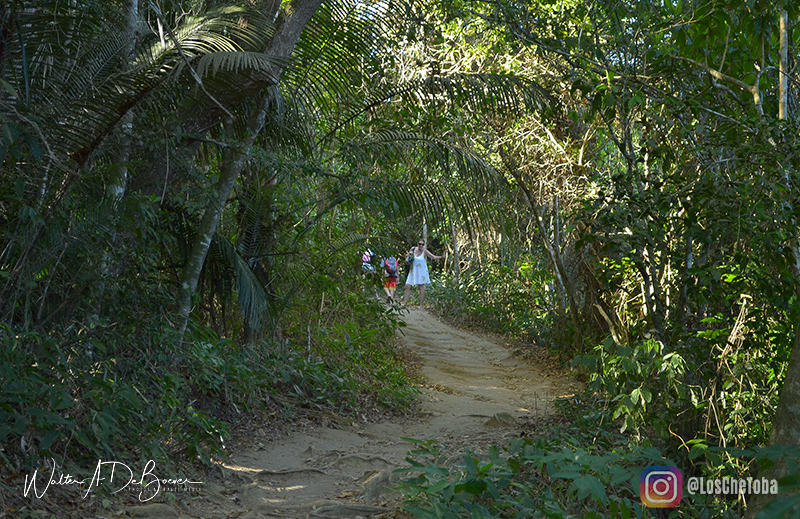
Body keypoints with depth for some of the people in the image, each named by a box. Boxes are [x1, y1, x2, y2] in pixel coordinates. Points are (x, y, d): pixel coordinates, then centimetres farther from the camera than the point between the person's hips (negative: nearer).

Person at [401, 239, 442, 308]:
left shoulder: (425, 251, -8)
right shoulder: (413, 249, 2)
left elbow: (434, 257, -12)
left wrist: (442, 257, -26)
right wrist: (409, 254, -5)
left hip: (421, 271, -4)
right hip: (413, 271, 4)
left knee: (421, 287, -5)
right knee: (407, 286, 1)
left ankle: (421, 305, -3)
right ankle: (404, 303, 10)